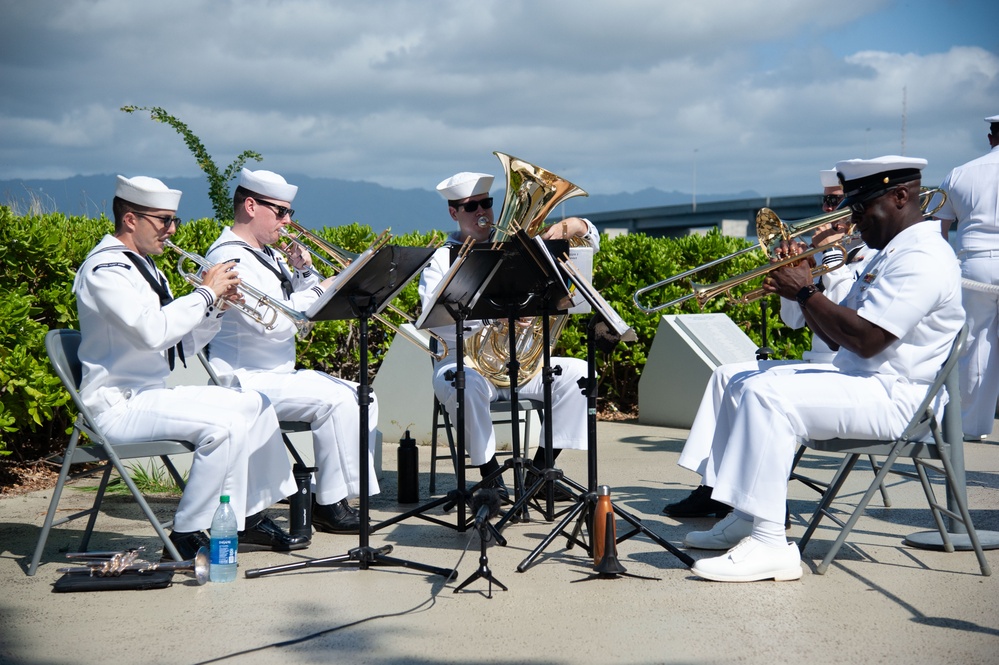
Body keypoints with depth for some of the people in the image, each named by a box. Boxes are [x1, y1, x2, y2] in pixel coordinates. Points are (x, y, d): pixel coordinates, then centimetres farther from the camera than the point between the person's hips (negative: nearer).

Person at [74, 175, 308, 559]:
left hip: (152, 393, 10)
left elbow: (180, 345, 15)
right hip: (118, 404, -10)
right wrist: (206, 294, -19)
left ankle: (249, 518, 15)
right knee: (225, 424, -26)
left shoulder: (142, 267, 16)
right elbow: (152, 331, -31)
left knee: (254, 406, 8)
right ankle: (188, 535, -15)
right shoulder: (105, 268, -15)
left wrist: (217, 305, 0)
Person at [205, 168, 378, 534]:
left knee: (362, 398, 1)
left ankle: (349, 492, 1)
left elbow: (297, 310, 19)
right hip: (245, 379, -10)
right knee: (336, 400, -24)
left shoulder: (269, 255, 16)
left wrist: (303, 272, 2)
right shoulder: (229, 258, -15)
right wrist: (318, 290, -17)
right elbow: (271, 325, -26)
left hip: (279, 373, 10)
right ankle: (328, 505, -15)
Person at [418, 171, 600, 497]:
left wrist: (565, 226, -9)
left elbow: (589, 238, 15)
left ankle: (540, 468, -10)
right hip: (463, 361, -3)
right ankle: (491, 477, -20)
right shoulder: (441, 259, 5)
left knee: (579, 372, -17)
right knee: (466, 384, -37)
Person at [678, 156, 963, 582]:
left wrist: (804, 292, -13)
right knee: (745, 383, 12)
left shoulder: (922, 258, -15)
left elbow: (865, 339, -25)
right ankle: (744, 519, 10)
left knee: (769, 396, -28)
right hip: (859, 382, 11)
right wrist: (800, 293, 4)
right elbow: (838, 338, 19)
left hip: (894, 399, -11)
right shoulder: (891, 254, 20)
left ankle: (770, 545, -28)